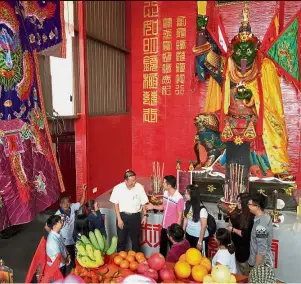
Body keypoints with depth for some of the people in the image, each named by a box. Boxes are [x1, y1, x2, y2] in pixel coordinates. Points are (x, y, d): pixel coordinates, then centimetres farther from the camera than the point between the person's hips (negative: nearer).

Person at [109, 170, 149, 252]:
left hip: (135, 216, 1)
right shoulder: (118, 188, -13)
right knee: (121, 239, 12)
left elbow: (143, 202, 1)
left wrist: (145, 215, 1)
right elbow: (116, 204, -5)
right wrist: (119, 219, -7)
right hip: (123, 216, -1)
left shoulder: (139, 187, -10)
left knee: (136, 239, 14)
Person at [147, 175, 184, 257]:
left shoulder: (179, 198, -25)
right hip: (164, 226, 7)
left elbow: (180, 216, -18)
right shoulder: (165, 193, -2)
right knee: (162, 247, 24)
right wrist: (153, 206, 5)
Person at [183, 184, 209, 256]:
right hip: (189, 235, 6)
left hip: (200, 236, -6)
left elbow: (203, 226, -18)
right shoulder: (187, 204, -4)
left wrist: (200, 242, -15)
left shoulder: (202, 209, -23)